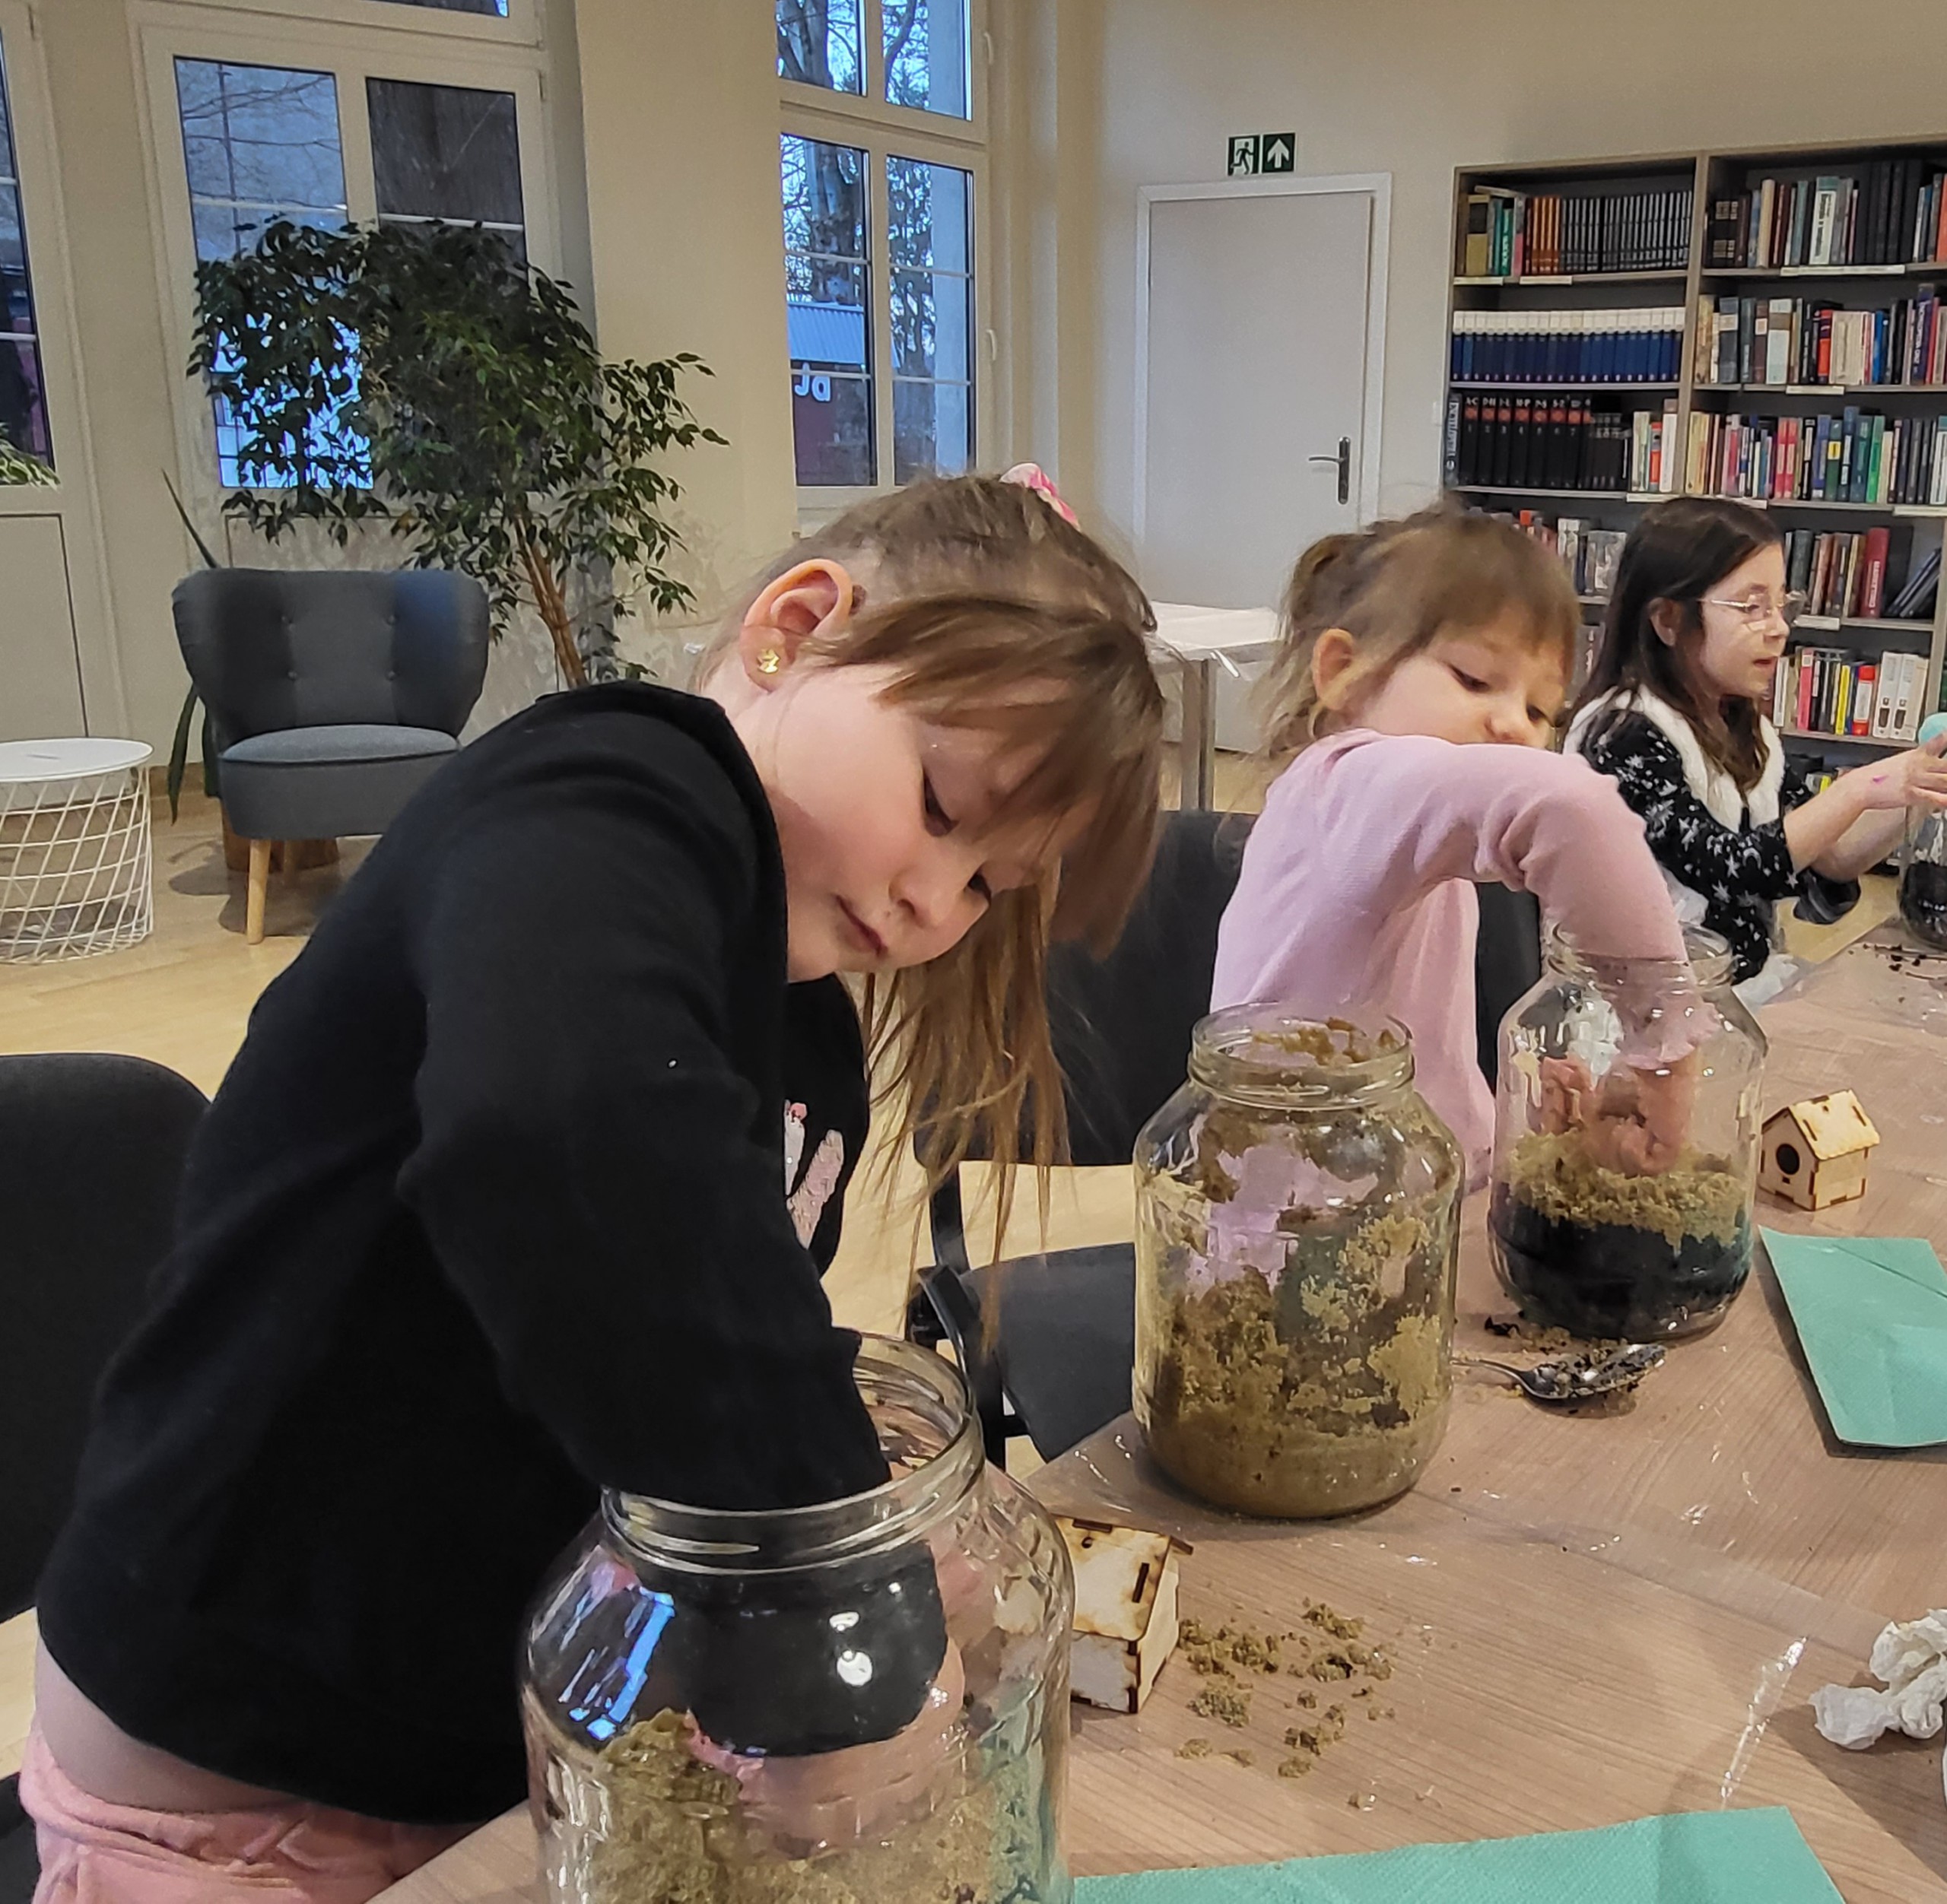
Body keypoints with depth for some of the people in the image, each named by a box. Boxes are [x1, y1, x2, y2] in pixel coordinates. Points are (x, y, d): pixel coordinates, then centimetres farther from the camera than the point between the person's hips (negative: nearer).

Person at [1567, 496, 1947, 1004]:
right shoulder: (1625, 735, -15)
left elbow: (1825, 861, 12)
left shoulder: (1748, 729, 9)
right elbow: (1726, 869, -20)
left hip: (1756, 986, 8)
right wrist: (1858, 791, -22)